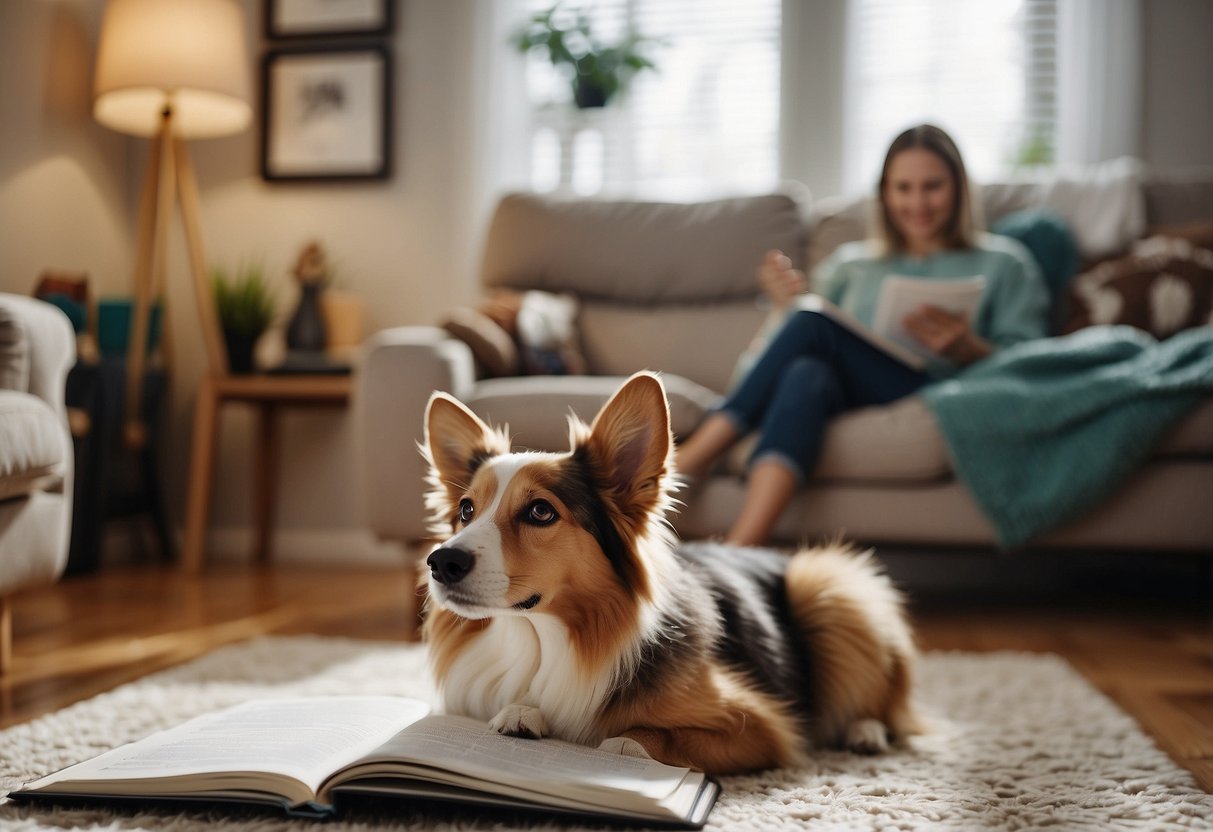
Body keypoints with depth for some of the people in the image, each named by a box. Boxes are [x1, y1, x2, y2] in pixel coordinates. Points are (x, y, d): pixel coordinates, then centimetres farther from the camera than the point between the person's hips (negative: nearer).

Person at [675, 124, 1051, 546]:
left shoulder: (1003, 264, 18)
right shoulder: (852, 262, 27)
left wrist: (967, 348, -14)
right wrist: (794, 305, 3)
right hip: (850, 399, 3)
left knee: (814, 324, -26)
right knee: (807, 376, -35)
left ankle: (684, 463, -32)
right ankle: (737, 551, -50)